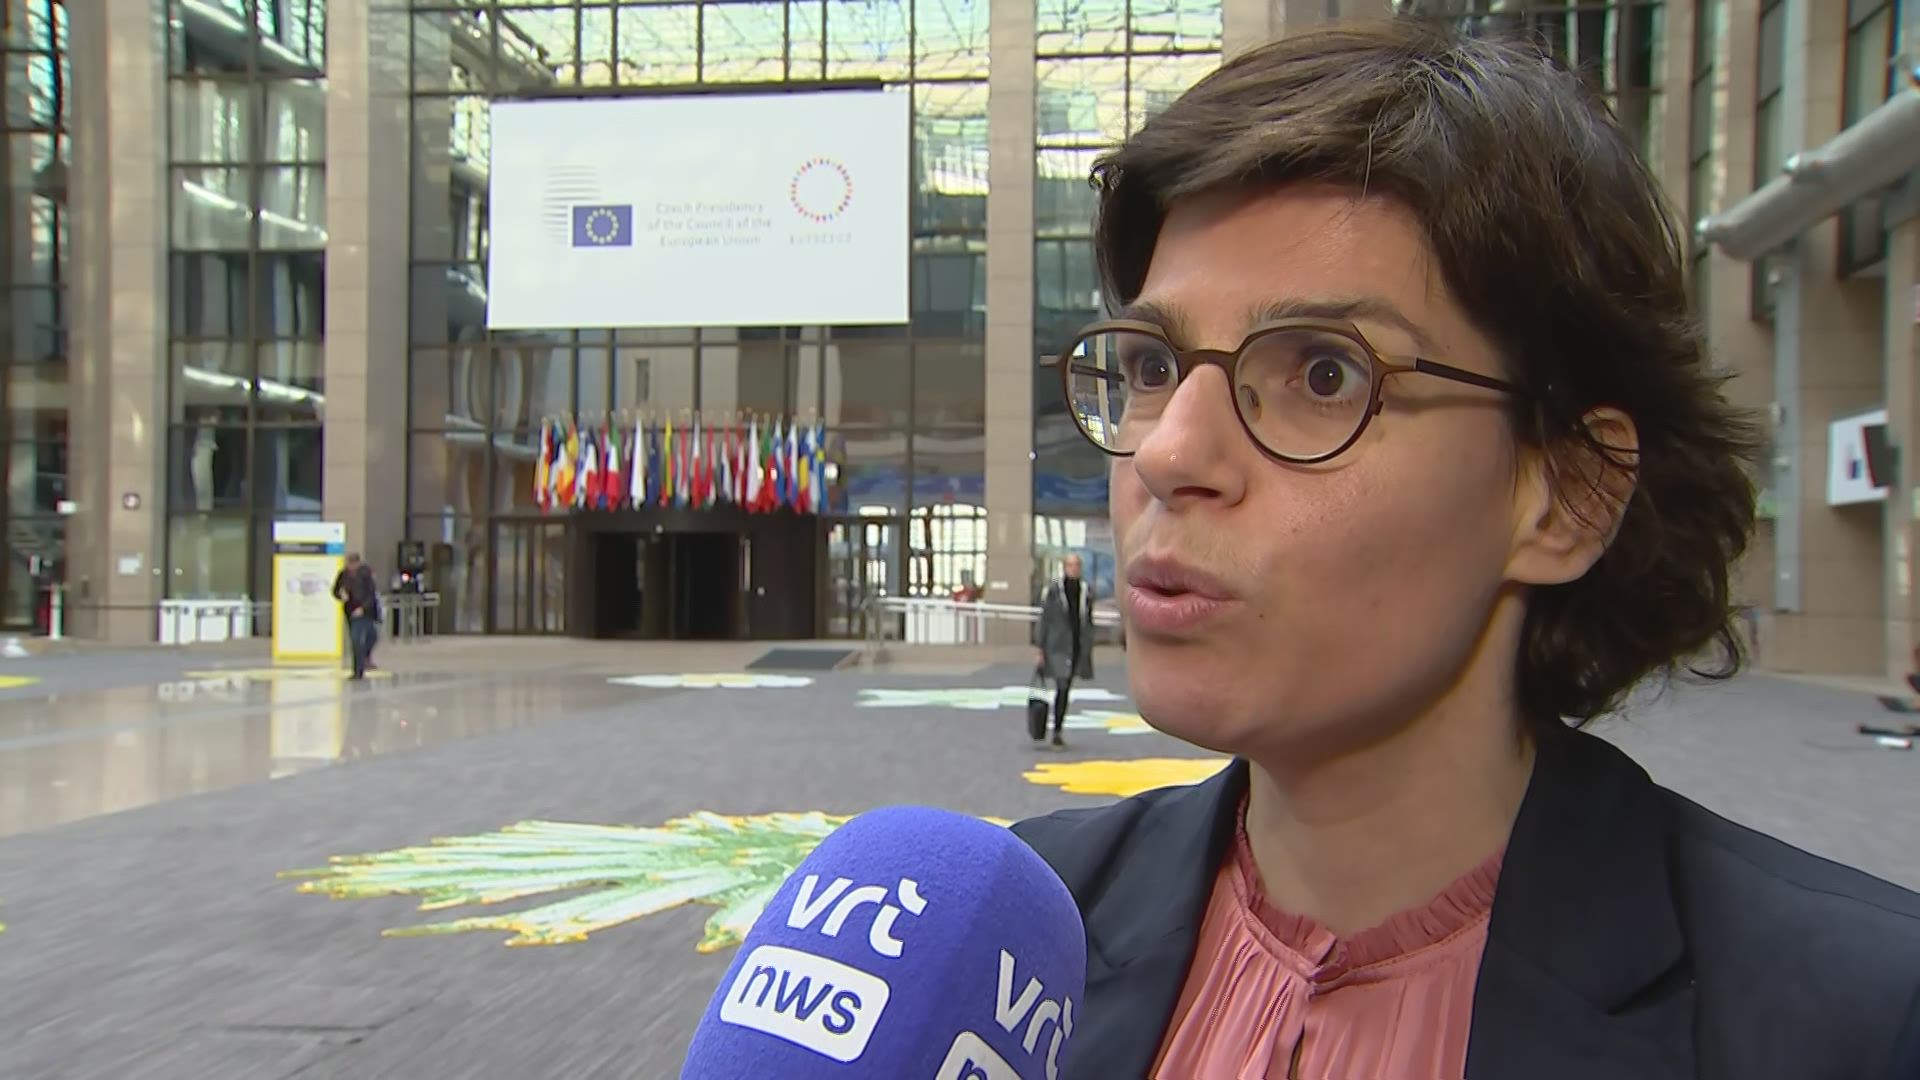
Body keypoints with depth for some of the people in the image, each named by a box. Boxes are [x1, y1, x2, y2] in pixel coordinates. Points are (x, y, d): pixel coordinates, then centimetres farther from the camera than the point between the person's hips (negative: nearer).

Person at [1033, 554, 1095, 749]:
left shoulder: (1085, 592, 6)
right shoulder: (1053, 590, -6)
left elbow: (1088, 622, 12)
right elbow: (1044, 620, -4)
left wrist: (1088, 650, 11)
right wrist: (1038, 648, -8)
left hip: (1077, 648, 4)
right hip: (1058, 647, -4)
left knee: (1066, 689, 10)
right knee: (1061, 688, -11)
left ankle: (1058, 731, 20)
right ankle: (1057, 732, -5)